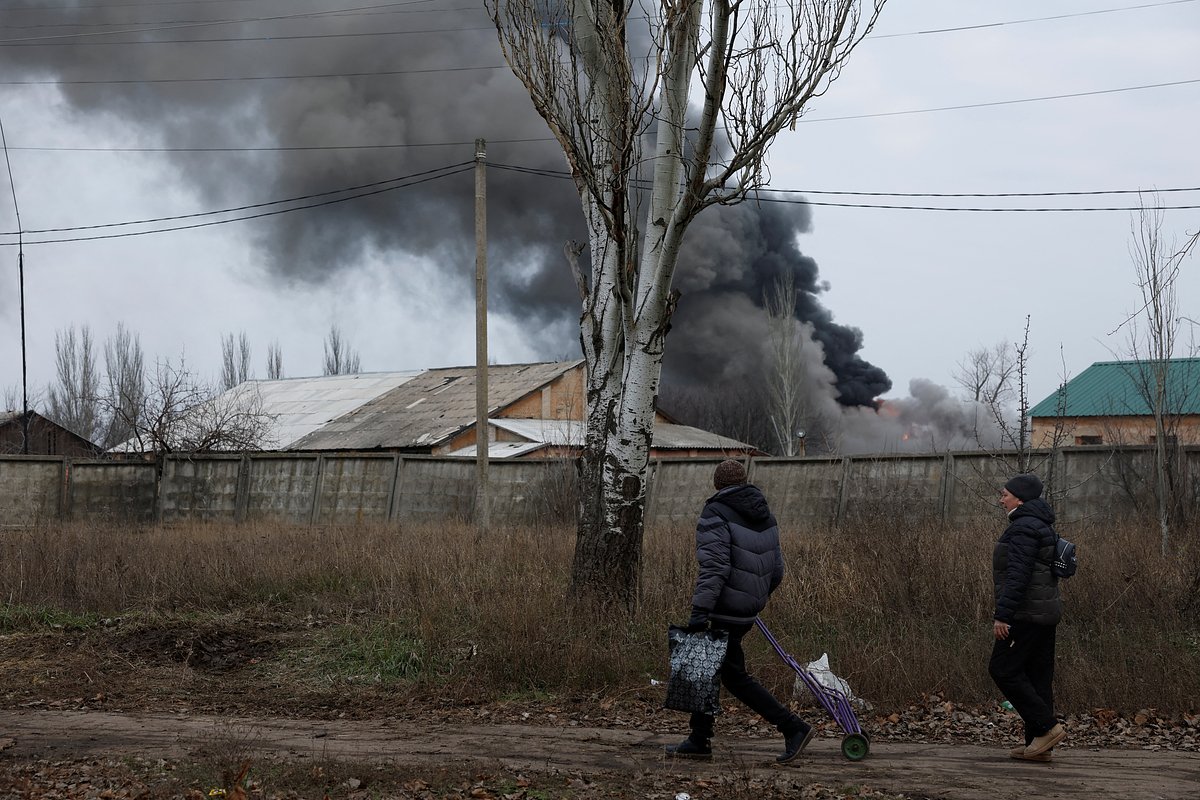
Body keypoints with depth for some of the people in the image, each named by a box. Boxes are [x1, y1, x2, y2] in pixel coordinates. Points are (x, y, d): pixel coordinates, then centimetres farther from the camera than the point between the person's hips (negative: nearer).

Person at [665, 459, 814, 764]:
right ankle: (699, 741, 19)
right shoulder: (765, 516, 12)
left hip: (728, 610, -9)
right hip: (751, 607, 9)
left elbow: (714, 566, -23)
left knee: (734, 676, 0)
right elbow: (776, 569, 15)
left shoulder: (715, 515, -12)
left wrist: (700, 610, -26)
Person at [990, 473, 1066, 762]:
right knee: (1038, 675, 9)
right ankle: (1038, 745, 10)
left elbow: (1017, 575, -23)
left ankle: (1047, 727, -8)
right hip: (1045, 610, 10)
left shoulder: (1023, 528, -15)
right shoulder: (1042, 526, 18)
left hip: (1026, 613, -10)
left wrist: (1002, 615, -24)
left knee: (1003, 669, -6)